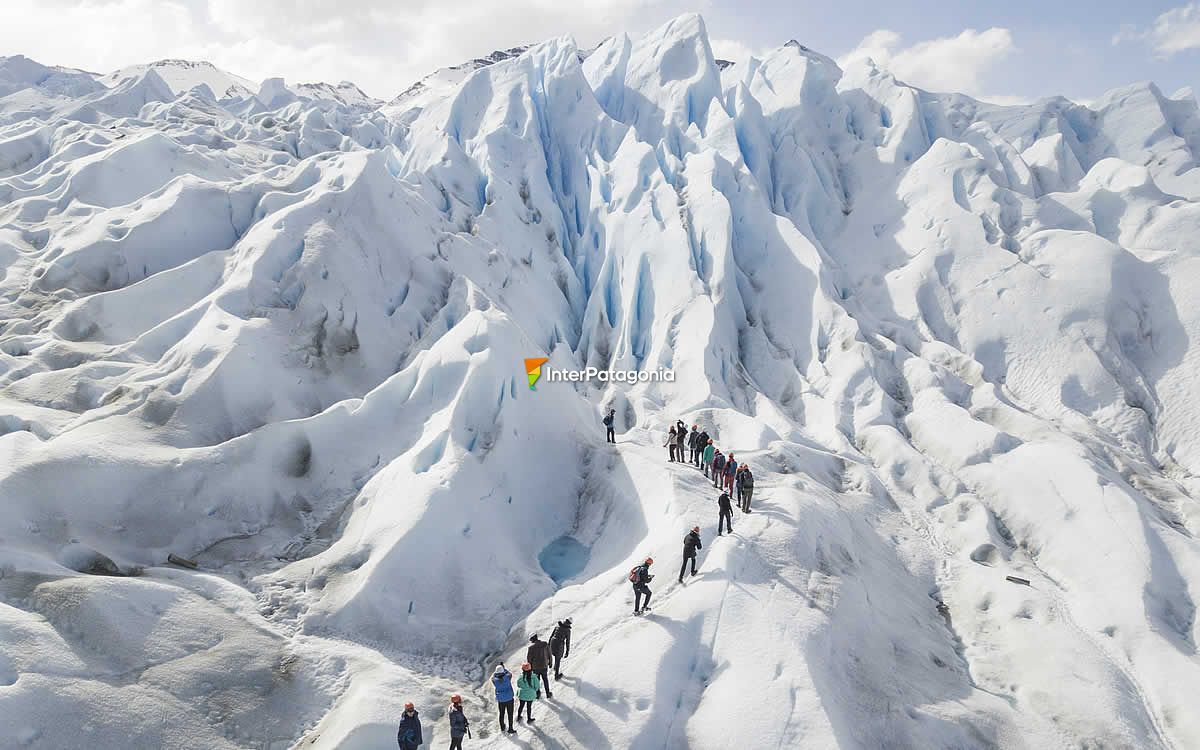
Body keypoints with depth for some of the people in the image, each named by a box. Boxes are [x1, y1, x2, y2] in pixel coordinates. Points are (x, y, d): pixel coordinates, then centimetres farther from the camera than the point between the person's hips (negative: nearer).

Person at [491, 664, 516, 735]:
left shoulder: (495, 680, -15)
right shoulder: (507, 677, -18)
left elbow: (492, 677, 8)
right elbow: (510, 673, 5)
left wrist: (496, 671, 14)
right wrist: (504, 669, 15)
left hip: (500, 699, 2)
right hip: (509, 698, -2)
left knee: (502, 714, 19)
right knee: (510, 714, 8)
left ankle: (502, 727, 36)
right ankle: (510, 729, 12)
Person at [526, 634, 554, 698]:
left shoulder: (531, 647, -16)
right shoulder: (545, 644, -8)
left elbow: (528, 658, -10)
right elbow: (549, 654, 1)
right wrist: (550, 663, 15)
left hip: (535, 667, -2)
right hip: (544, 666, 2)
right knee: (545, 680, 19)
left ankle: (538, 694, 25)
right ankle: (548, 694, 26)